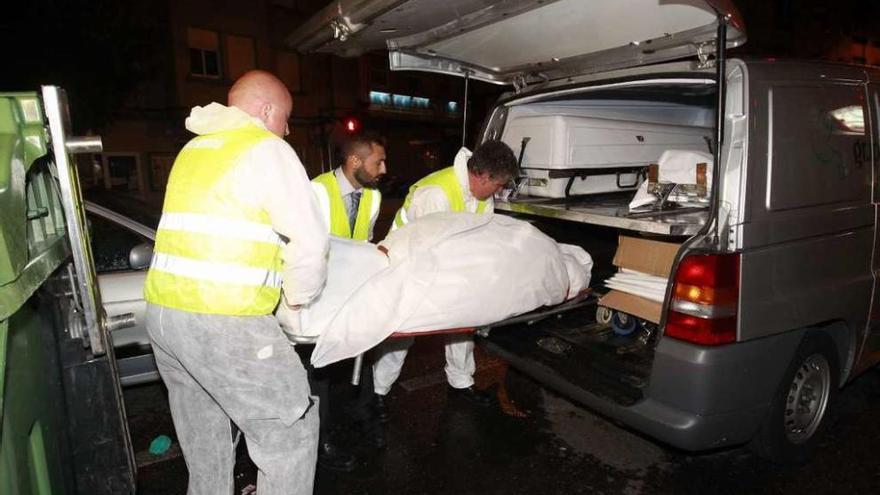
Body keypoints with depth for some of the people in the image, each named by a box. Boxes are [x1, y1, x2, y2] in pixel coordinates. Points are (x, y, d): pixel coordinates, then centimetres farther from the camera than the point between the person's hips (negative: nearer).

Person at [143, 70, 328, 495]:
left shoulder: (194, 149, 20)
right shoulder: (267, 149, -5)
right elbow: (309, 240, -11)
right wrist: (297, 299, 5)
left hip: (161, 311, 9)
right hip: (223, 321, -9)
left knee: (204, 430, 25)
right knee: (289, 430, 4)